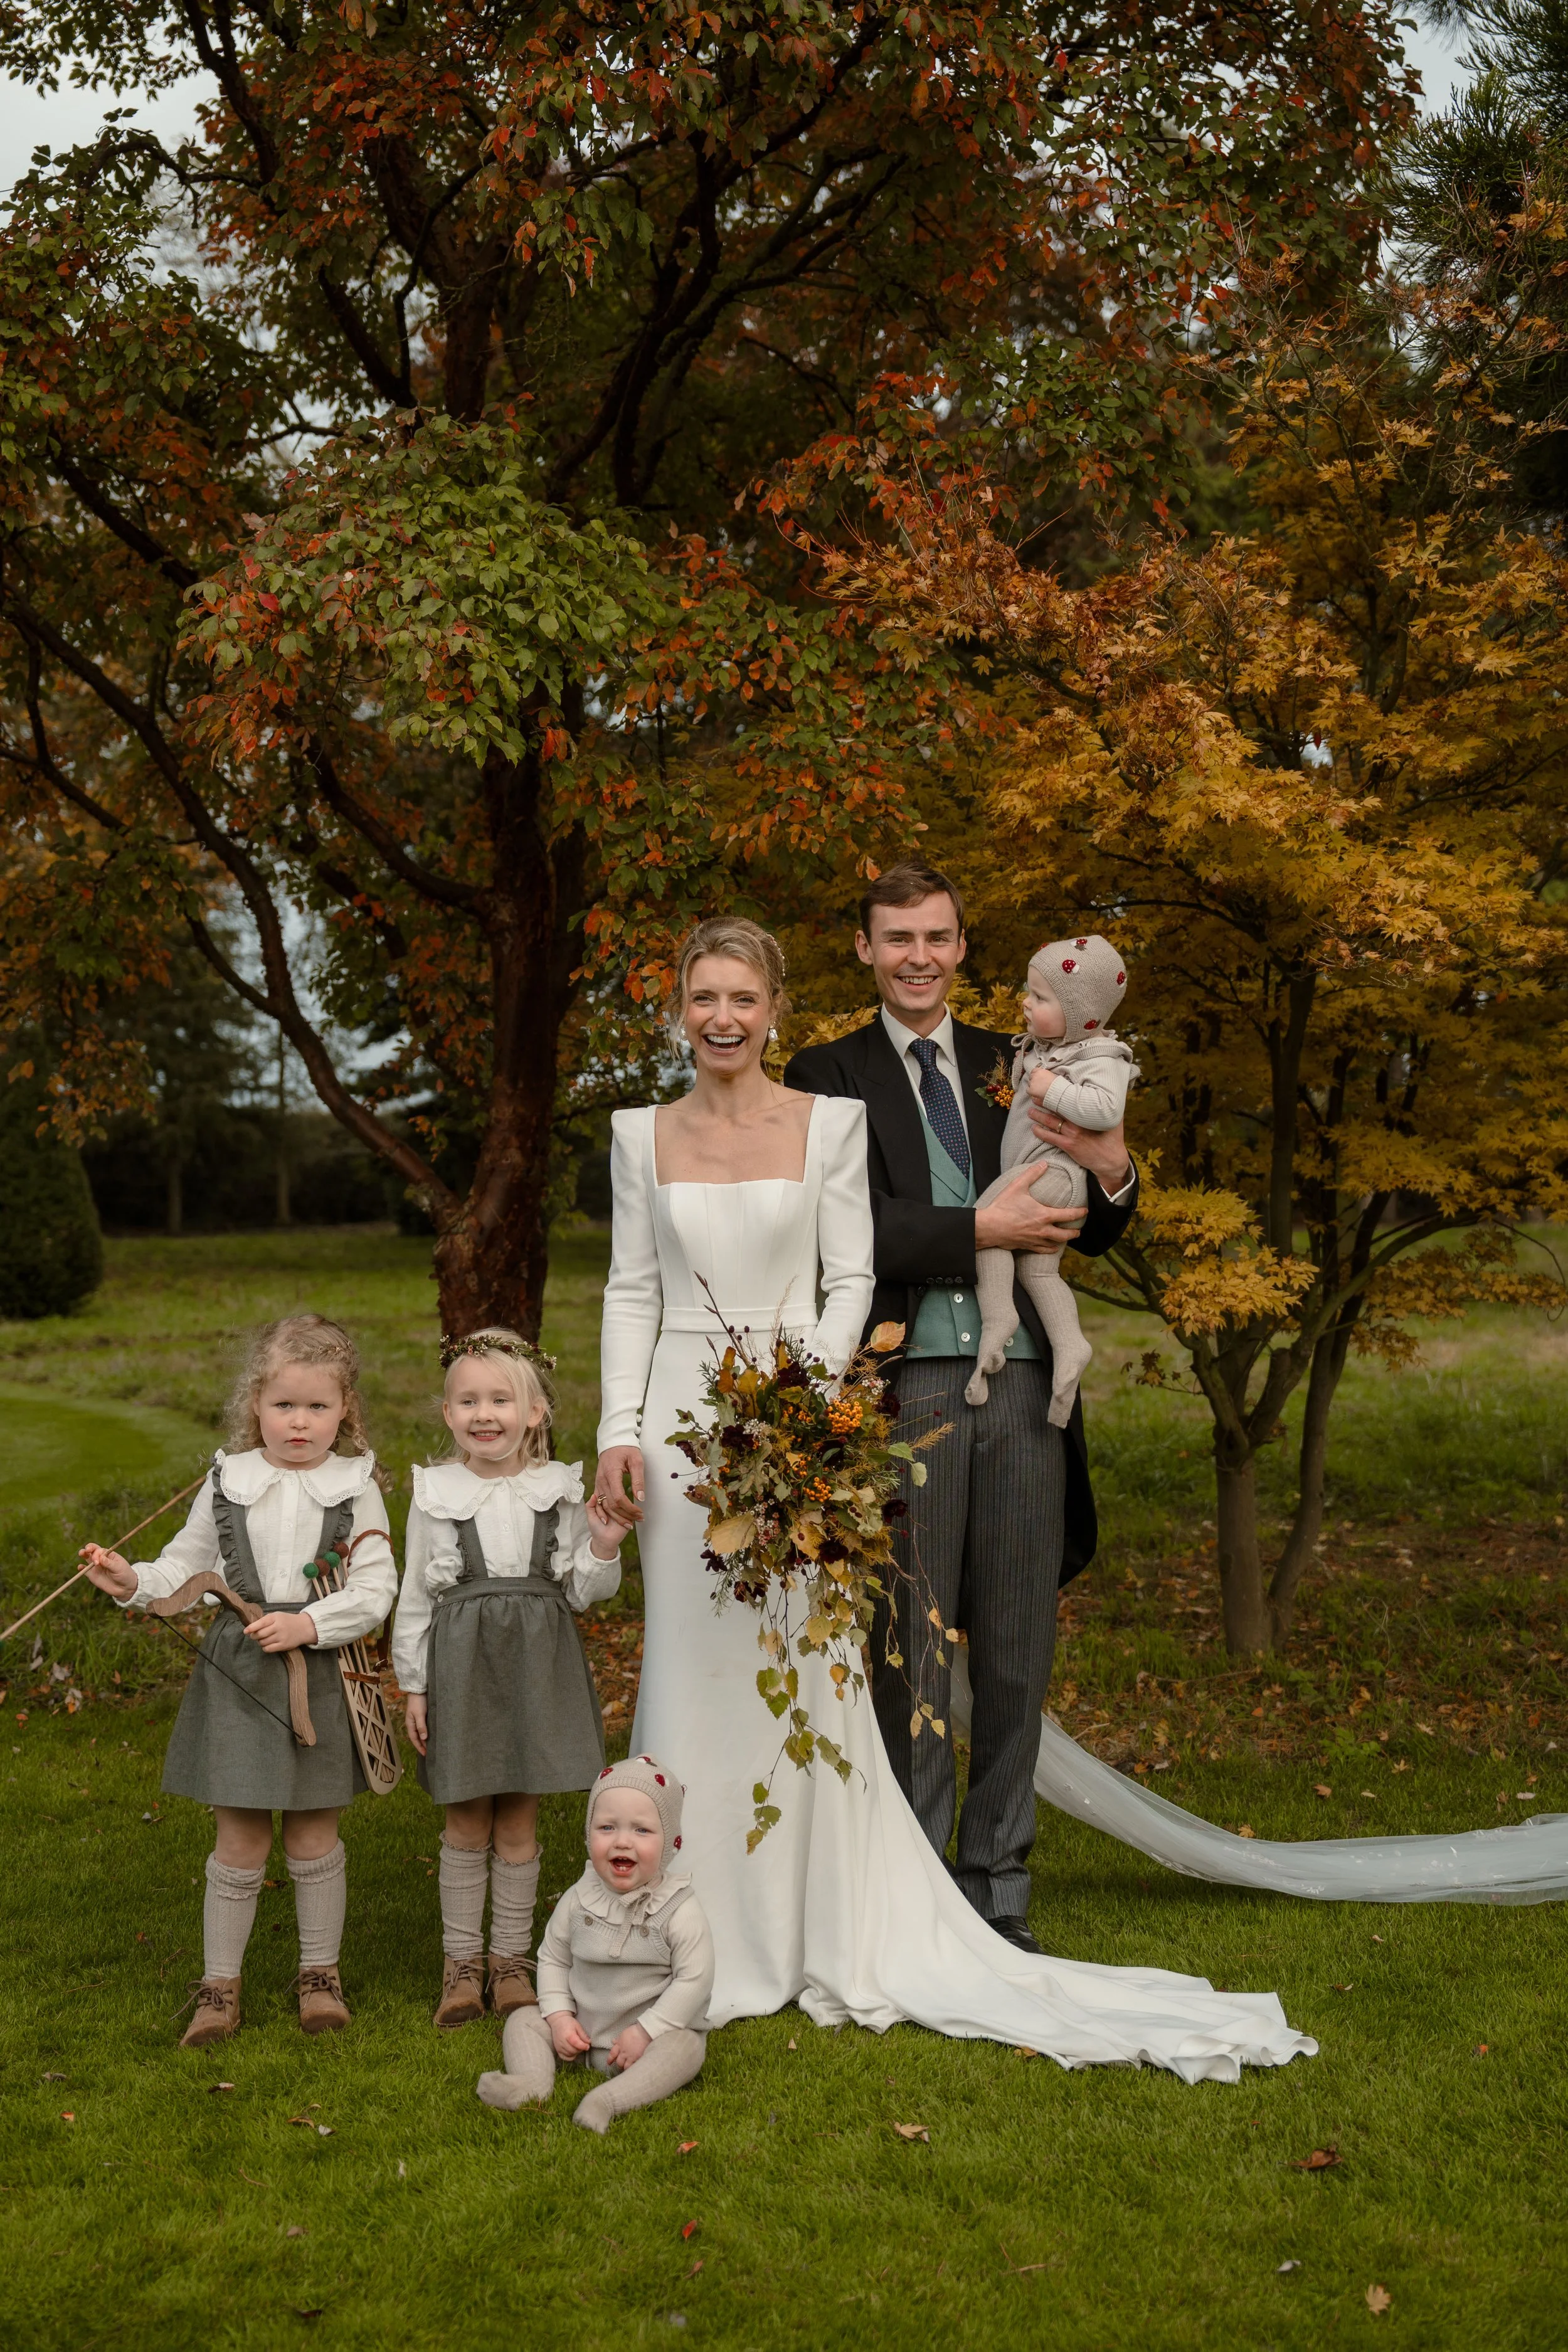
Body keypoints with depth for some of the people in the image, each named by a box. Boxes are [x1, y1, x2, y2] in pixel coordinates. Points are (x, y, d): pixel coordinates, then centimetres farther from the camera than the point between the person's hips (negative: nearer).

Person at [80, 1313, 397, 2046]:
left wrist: (309, 1622, -17)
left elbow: (376, 1591, -6)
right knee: (239, 1843, 5)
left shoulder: (354, 1488, -2)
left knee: (314, 1839, 10)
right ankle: (219, 1986, 18)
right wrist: (134, 1582, -9)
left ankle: (320, 1975, 26)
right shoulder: (228, 1483, 2)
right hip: (236, 1675, 1)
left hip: (319, 1675, 0)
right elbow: (186, 1570, 9)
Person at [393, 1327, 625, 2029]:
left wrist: (604, 1549, -12)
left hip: (537, 1666, 1)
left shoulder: (560, 1491, 2)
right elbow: (414, 1597, 3)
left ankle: (510, 1960, 20)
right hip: (461, 1662, -1)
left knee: (518, 1823, 7)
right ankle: (461, 1963, 18)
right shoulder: (436, 1495, -1)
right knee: (467, 1823, 5)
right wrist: (413, 1686, 1)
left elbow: (581, 1593, 6)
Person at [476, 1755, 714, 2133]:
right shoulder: (579, 1899, -2)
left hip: (657, 2029, -4)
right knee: (524, 2019, -5)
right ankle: (532, 2081, -30)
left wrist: (646, 2031, -20)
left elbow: (694, 1980, -16)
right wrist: (560, 2016, -6)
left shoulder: (679, 1910, -13)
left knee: (685, 2046, -32)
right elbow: (553, 1959, 9)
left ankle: (612, 2099, -49)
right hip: (582, 2032, 5)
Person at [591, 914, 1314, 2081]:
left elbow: (851, 1282, -1)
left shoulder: (830, 1122, 1)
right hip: (682, 1415, 2)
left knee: (798, 1668, -1)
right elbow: (631, 1293, 8)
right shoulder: (642, 1135, 7)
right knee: (693, 1668, 4)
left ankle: (820, 1937, 12)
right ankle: (707, 1935, 15)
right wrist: (619, 1432, -1)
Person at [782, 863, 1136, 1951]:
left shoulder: (1016, 1069, 14)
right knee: (910, 1650, 2)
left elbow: (1091, 1235, 14)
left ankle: (998, 1891, 21)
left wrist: (1112, 1171, -7)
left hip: (1021, 1384, 4)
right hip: (904, 1387, -3)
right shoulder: (829, 1075, 3)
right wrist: (981, 1227, -17)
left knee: (1018, 1651, 9)